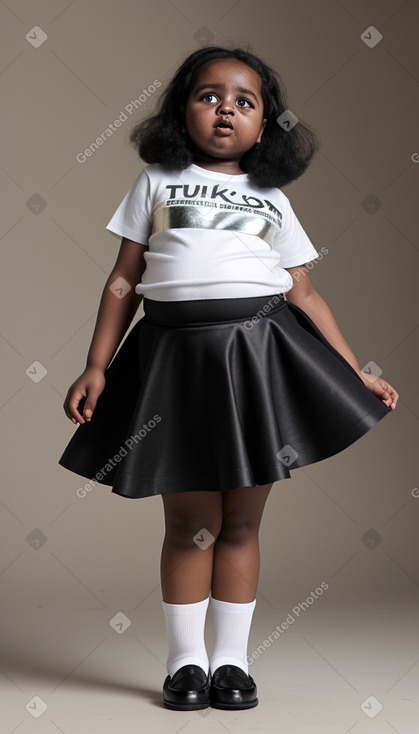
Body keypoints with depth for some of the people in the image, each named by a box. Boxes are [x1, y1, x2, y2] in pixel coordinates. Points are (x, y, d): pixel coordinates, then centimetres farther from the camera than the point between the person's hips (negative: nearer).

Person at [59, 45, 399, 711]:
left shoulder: (272, 200, 15)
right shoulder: (157, 182, 11)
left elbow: (306, 295, 14)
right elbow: (124, 280, 9)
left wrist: (357, 375, 9)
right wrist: (97, 367, 3)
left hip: (259, 355, 1)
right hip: (175, 356, -1)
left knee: (241, 522, 6)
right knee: (191, 522, 3)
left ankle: (231, 660, 18)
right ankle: (186, 661, 17)